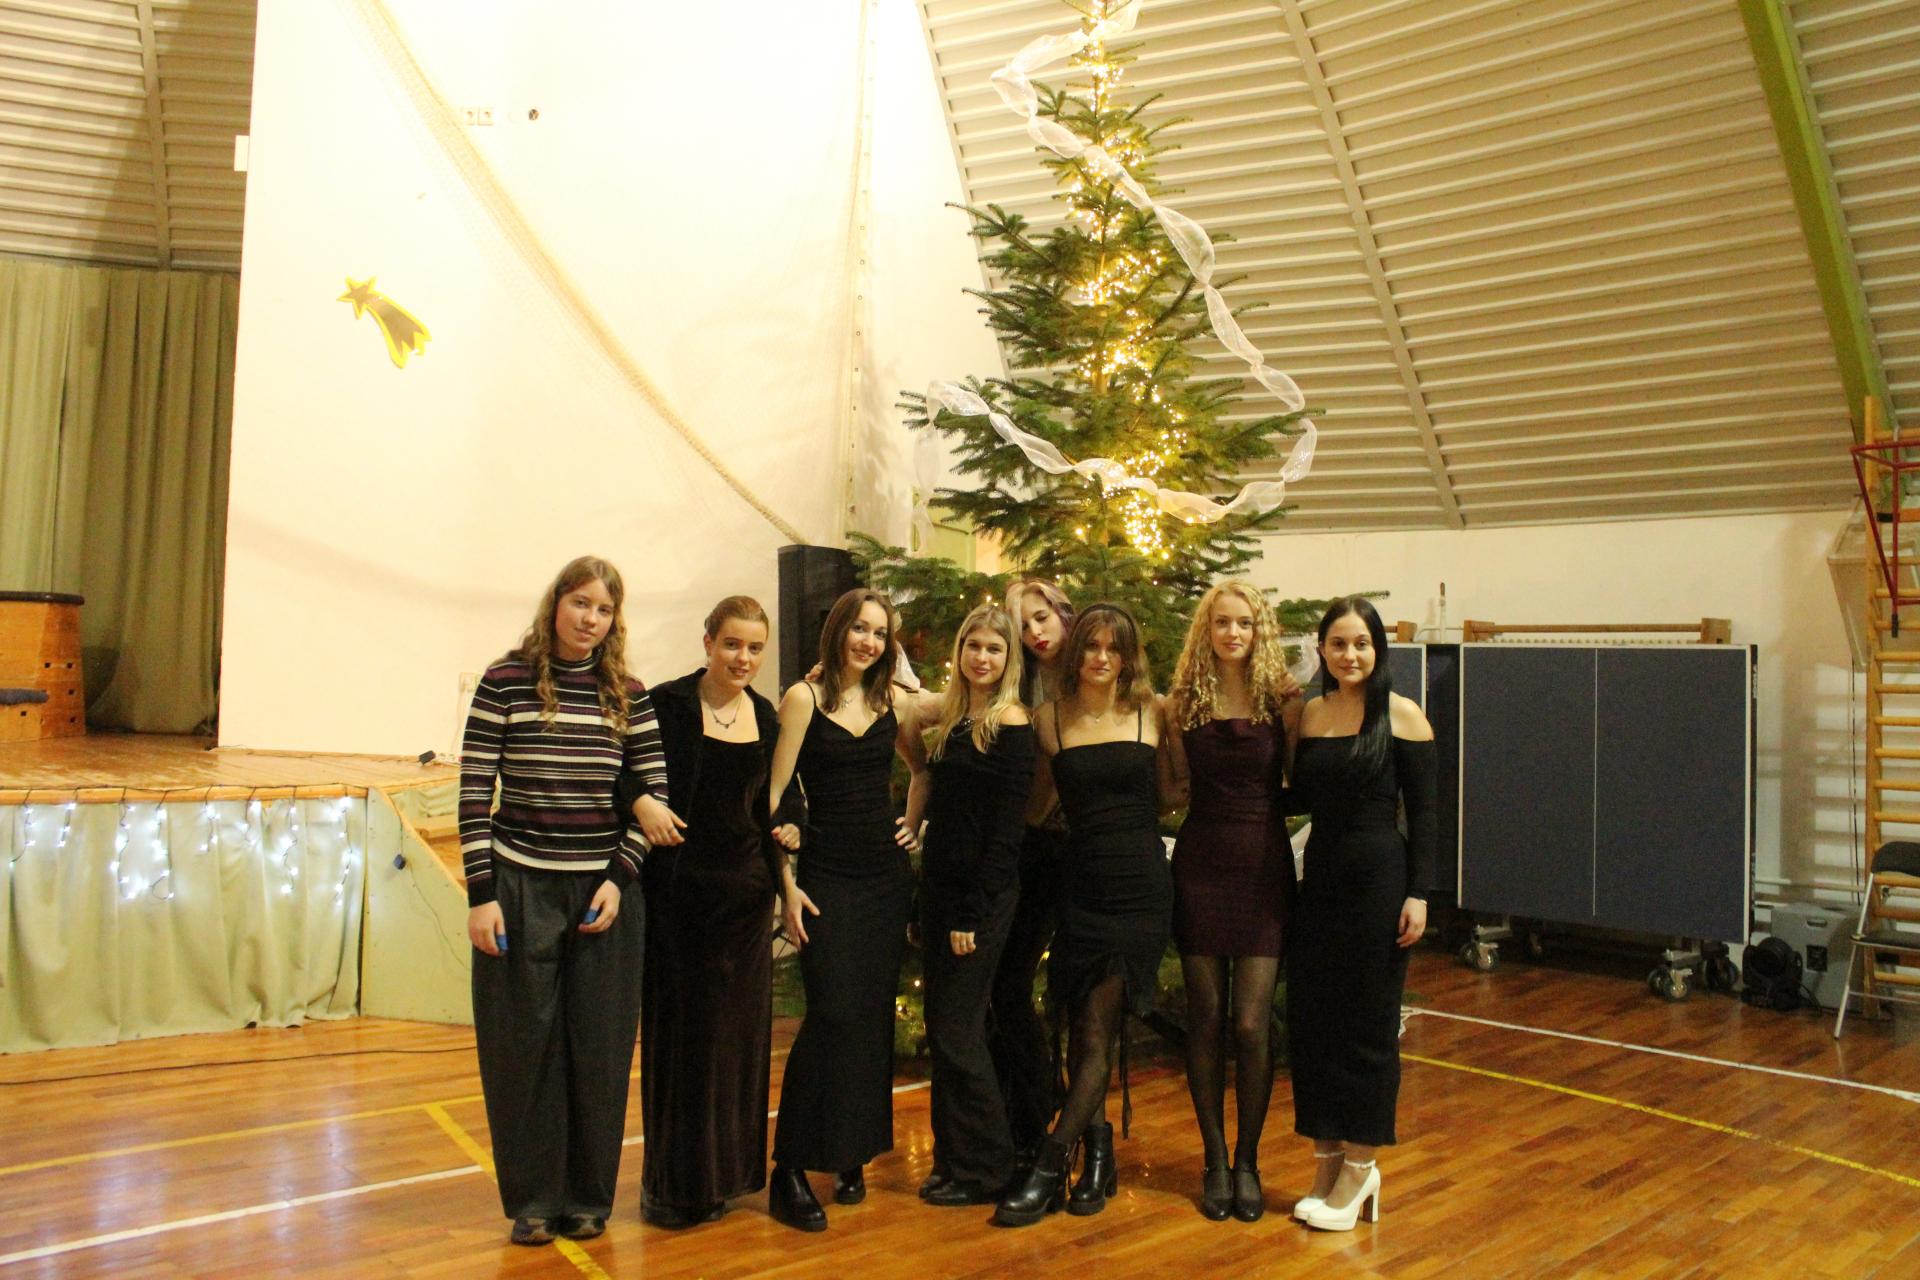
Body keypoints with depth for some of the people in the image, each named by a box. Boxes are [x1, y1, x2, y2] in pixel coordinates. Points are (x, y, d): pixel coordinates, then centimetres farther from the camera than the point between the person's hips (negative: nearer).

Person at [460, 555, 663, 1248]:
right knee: (524, 1046, 6)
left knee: (598, 1048, 8)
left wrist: (618, 878, -5)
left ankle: (587, 1197, 25)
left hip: (605, 889, 2)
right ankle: (533, 1199, 23)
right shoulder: (506, 682, -2)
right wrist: (481, 893, -8)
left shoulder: (628, 695, 4)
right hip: (521, 886, -2)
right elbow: (474, 790, -3)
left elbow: (654, 791, 6)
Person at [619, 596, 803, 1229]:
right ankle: (671, 1180, 16)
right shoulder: (667, 703, -7)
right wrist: (640, 801, -28)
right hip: (677, 887, -4)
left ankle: (726, 1171, 24)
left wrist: (788, 827, 2)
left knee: (737, 1030, 10)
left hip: (744, 890, 5)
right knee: (677, 1029, 3)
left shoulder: (767, 717, 9)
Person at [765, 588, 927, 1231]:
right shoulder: (804, 699, -5)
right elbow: (772, 796, -8)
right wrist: (784, 883, -12)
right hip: (826, 877, -4)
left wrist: (913, 823, 10)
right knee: (831, 1014, -11)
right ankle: (789, 1169, 0)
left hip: (887, 875, 5)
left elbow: (923, 768, 25)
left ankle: (852, 1154, 23)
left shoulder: (892, 702, 8)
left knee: (873, 1015, 8)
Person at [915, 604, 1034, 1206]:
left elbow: (1006, 830, -15)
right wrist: (930, 902, 11)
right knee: (943, 1028, 12)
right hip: (940, 886, 8)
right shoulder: (952, 718, 11)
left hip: (982, 895, -8)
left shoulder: (1009, 722, -12)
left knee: (956, 1031, -3)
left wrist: (972, 914, -16)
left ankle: (984, 1171, 11)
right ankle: (954, 1161, 24)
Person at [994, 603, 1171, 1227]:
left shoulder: (1151, 713, 3)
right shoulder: (1050, 718, 4)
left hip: (1140, 887, -1)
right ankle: (1097, 1149, 24)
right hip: (1083, 886, 2)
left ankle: (1048, 1167, 3)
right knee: (1085, 1029, 5)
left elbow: (1172, 795, 9)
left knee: (1099, 1030, -3)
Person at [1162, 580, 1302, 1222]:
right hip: (1200, 862, 2)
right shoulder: (1183, 701, 4)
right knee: (1205, 1018, 6)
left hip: (1264, 865, -2)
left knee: (1251, 1023, -2)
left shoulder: (1283, 699, -2)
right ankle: (1214, 1160, 21)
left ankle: (1247, 1161, 17)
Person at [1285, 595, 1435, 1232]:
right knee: (1310, 1020, 7)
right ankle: (1326, 1161, 22)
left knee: (1367, 1026, 4)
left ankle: (1359, 1167, 19)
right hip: (1320, 875, 5)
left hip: (1379, 877, -5)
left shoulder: (1401, 714, -6)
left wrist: (1417, 893, -11)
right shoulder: (1309, 714, 7)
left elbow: (1422, 809, -6)